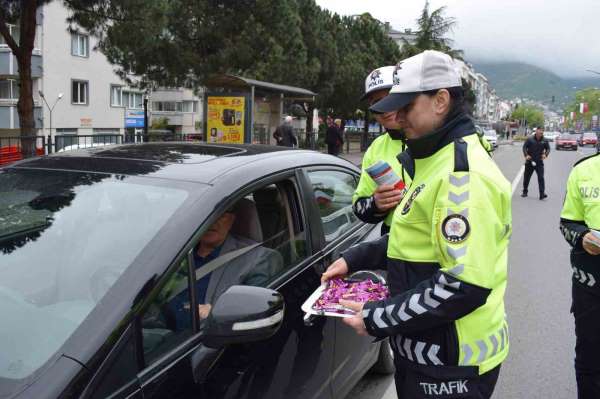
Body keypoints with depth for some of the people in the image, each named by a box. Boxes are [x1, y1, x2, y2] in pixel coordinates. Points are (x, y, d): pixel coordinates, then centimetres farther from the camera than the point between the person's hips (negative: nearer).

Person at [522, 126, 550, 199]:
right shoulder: (530, 139, -4)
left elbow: (548, 148, 10)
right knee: (526, 177, 10)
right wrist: (526, 155, -17)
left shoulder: (544, 141, 1)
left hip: (539, 162, 0)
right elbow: (524, 147, -2)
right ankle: (525, 192, 27)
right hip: (529, 161, 0)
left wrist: (545, 154, -10)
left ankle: (542, 194, -12)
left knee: (541, 178, -10)